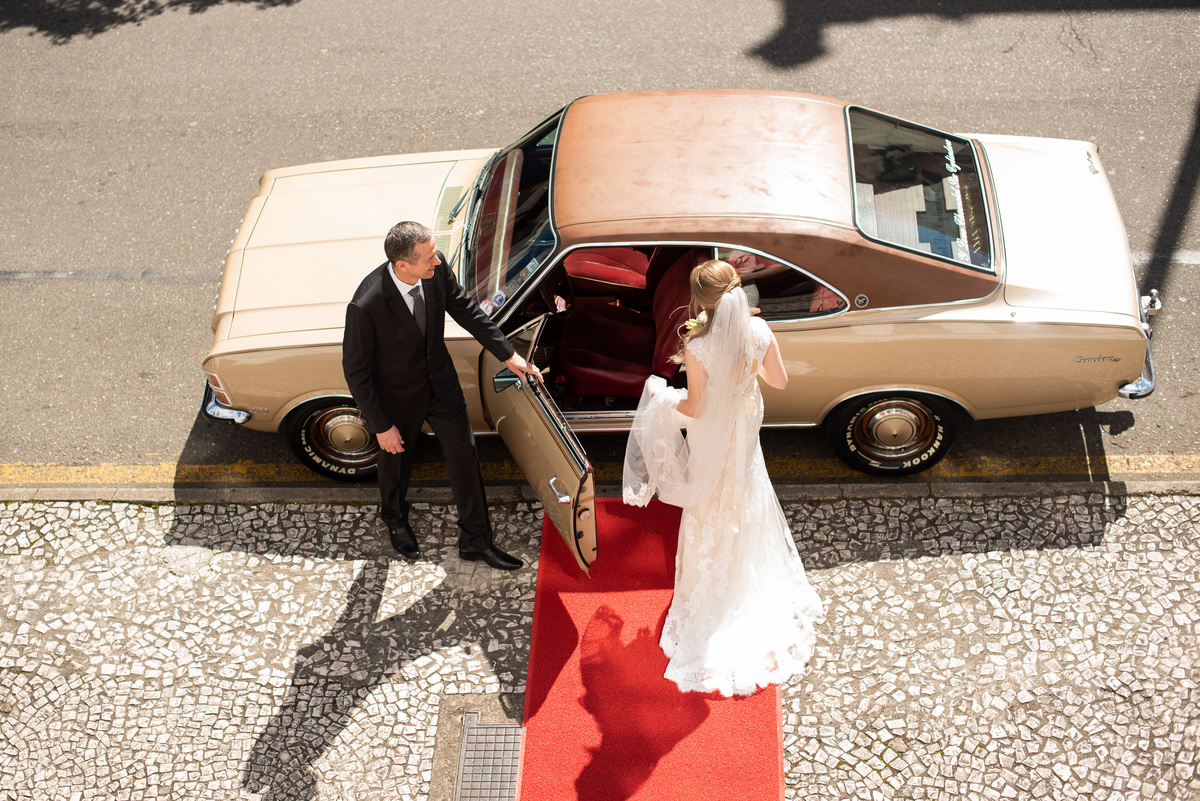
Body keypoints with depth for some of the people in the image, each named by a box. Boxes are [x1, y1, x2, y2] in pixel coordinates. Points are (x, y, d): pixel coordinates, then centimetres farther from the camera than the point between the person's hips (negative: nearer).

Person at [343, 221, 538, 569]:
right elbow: (356, 371, -22)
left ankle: (475, 540, 35)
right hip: (397, 396, -4)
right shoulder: (366, 306, -36)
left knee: (465, 455, 14)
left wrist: (508, 355, -2)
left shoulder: (437, 268, -23)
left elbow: (464, 308, -4)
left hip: (440, 381, 4)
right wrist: (381, 426, -15)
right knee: (397, 458, 22)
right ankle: (395, 519, 56)